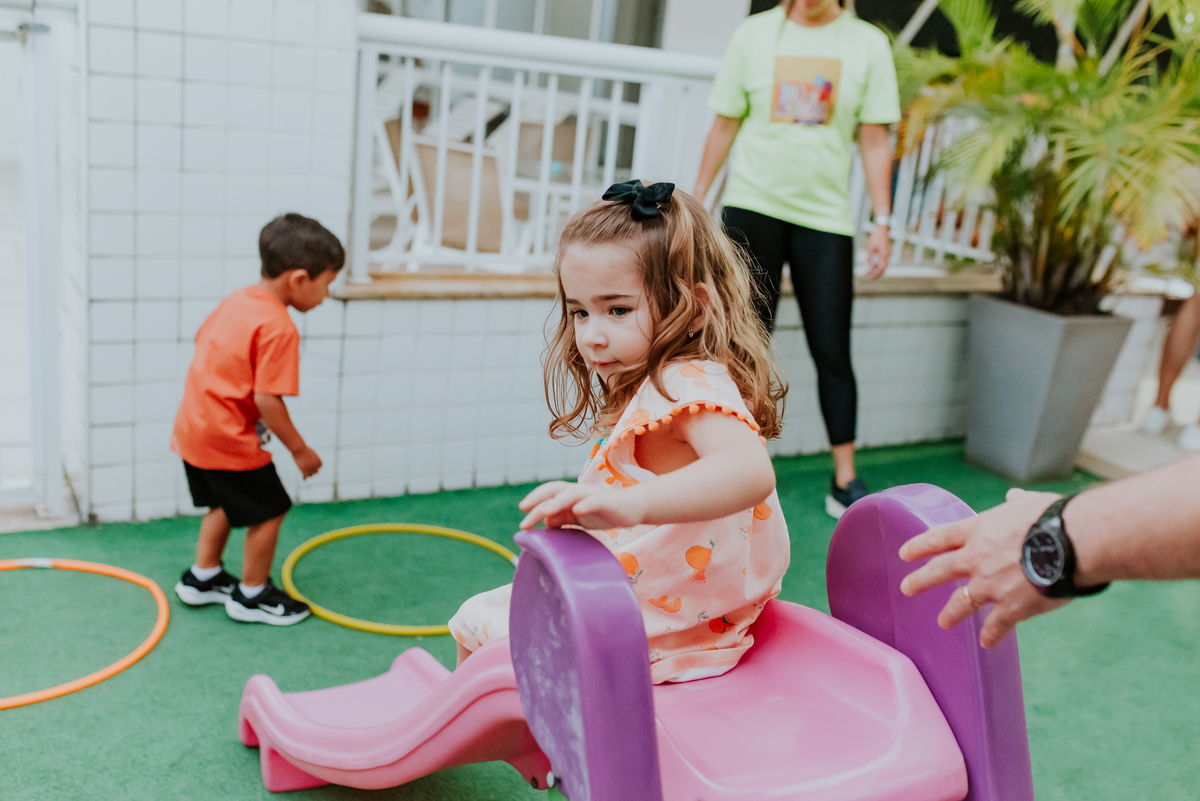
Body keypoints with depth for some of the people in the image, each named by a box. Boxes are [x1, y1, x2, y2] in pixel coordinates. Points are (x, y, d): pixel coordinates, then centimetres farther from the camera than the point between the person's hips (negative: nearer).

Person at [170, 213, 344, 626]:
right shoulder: (279, 329, -22)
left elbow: (203, 341, 17)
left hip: (191, 427, 9)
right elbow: (266, 399, -24)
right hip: (228, 438, -9)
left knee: (225, 504, 28)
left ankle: (202, 578, 40)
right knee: (268, 511, 9)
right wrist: (299, 449, -13)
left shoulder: (238, 299, 4)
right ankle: (252, 595, 23)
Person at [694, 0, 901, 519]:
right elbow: (725, 125, 9)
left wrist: (882, 223, -3)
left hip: (825, 214, 0)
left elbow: (874, 141, 3)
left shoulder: (868, 43, 4)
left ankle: (845, 481, 10)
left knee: (833, 351, -1)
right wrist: (696, 200, 6)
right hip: (751, 207, 0)